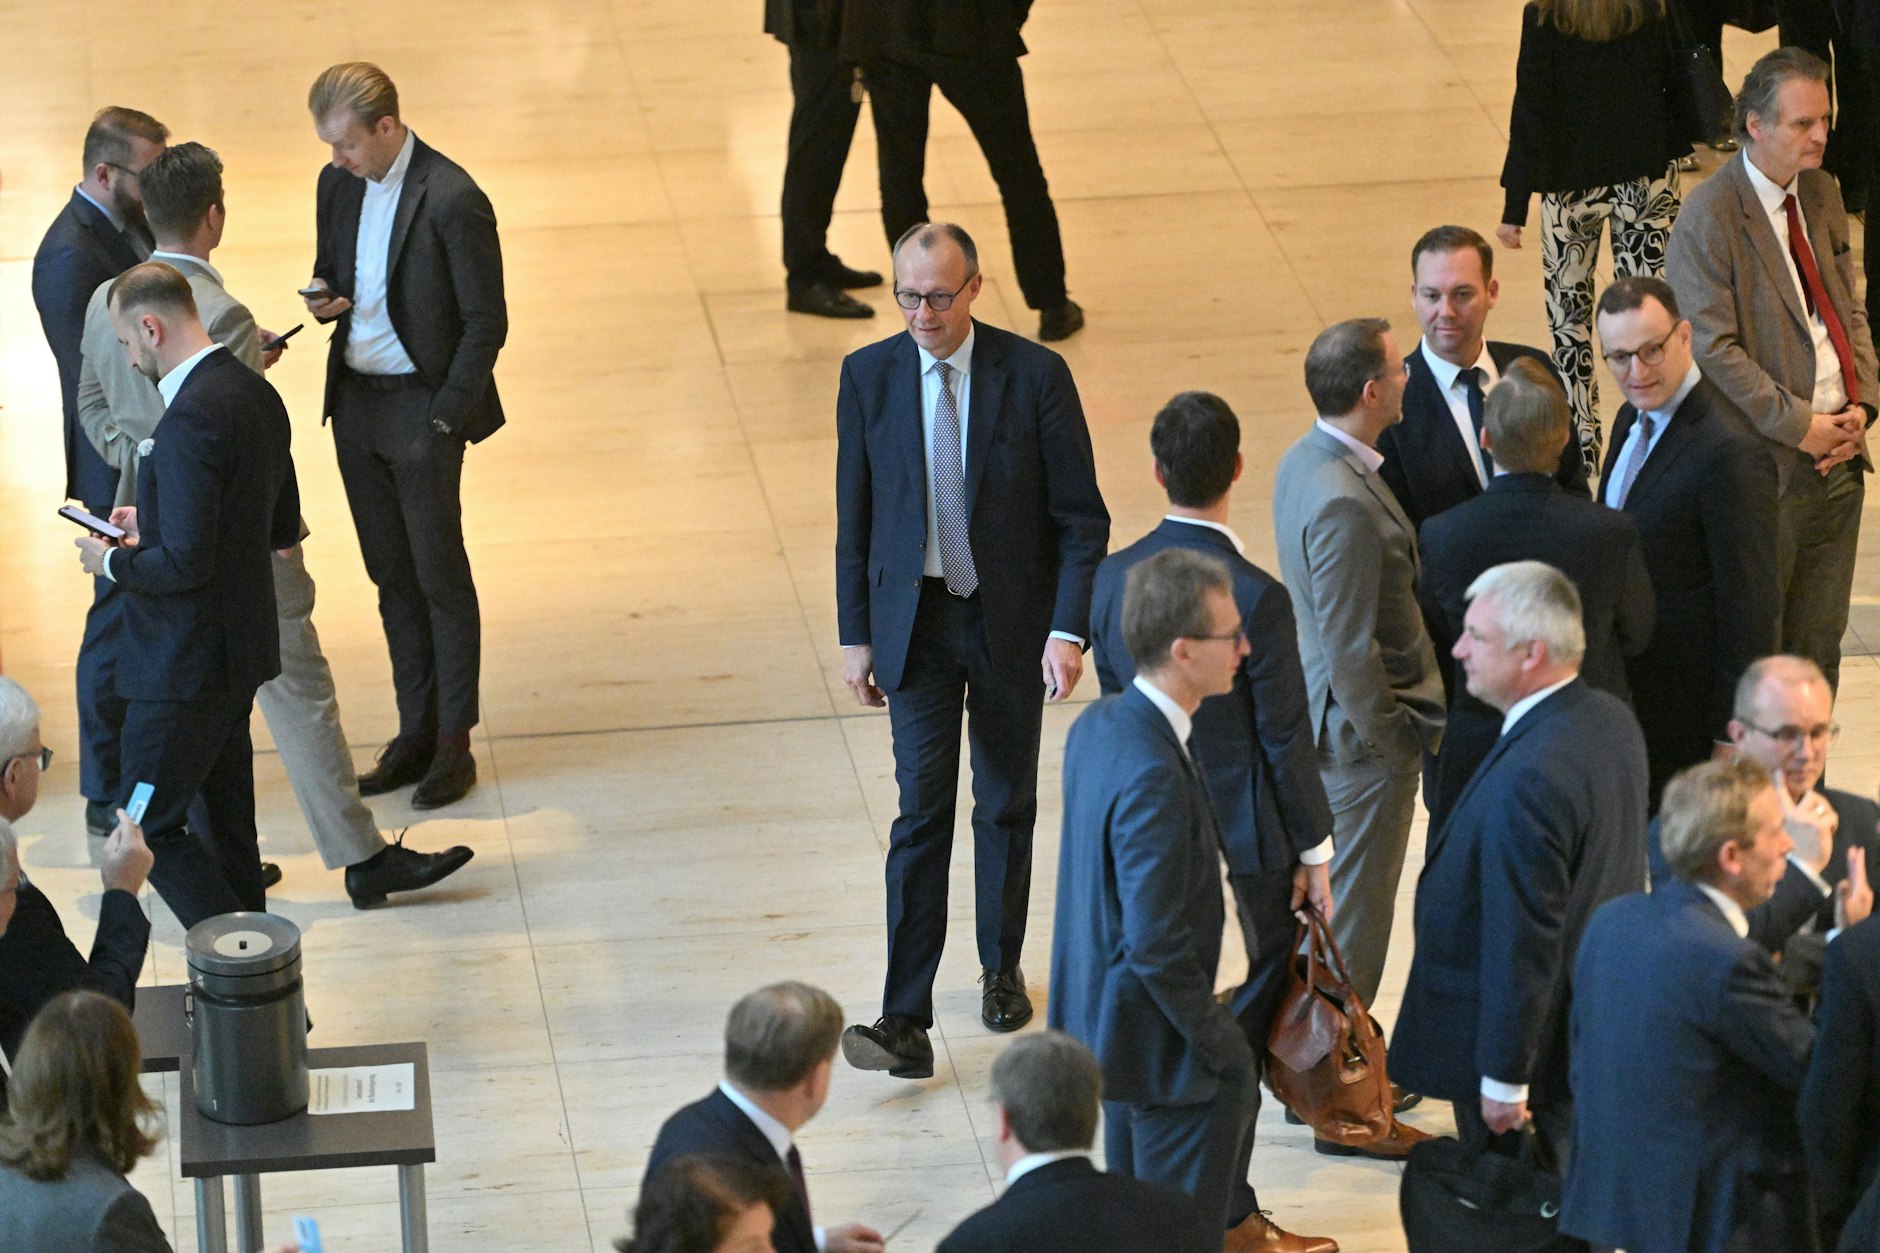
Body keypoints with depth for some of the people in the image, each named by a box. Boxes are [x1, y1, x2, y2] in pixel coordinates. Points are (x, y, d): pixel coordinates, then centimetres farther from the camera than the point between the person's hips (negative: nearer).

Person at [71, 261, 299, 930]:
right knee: (225, 824, 17)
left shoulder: (192, 416, -24)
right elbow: (282, 528, 16)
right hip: (240, 649, 10)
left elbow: (186, 562, -26)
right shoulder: (256, 394, 7)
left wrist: (113, 561, -7)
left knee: (149, 827, 0)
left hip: (186, 665, -10)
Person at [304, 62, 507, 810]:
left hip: (422, 408, -7)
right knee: (392, 575, 14)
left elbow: (486, 323, -14)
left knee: (440, 575, 3)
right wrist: (322, 297, -4)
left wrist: (444, 420, -15)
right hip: (355, 404, 7)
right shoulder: (339, 184, 4)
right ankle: (416, 730, 24)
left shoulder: (452, 201, -18)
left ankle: (453, 743, 12)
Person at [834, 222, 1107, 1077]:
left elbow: (1080, 517, -6)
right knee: (922, 812, -8)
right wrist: (856, 636, 2)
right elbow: (854, 519, 4)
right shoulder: (869, 376, -3)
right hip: (916, 622, 0)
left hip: (1012, 621, 0)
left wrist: (1068, 629, -14)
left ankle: (1002, 969, 35)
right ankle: (906, 1022, -10)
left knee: (1006, 804, 14)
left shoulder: (1036, 376, -10)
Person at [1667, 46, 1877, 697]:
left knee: (1819, 642, 13)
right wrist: (1799, 424, -17)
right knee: (1752, 649, 4)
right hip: (1768, 462, -7)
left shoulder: (1822, 193, 9)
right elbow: (1713, 350, -18)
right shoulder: (1709, 217, -15)